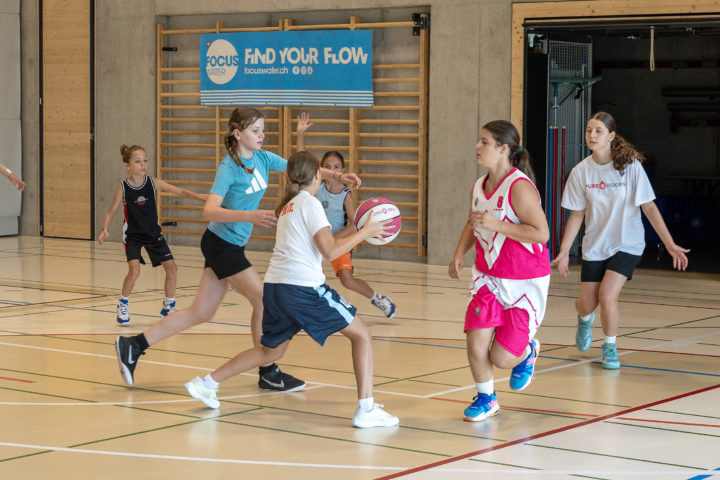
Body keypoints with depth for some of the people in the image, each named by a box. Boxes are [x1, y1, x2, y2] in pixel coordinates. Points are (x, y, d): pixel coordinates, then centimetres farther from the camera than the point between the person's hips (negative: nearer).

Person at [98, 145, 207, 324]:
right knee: (134, 270, -22)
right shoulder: (122, 188, -15)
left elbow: (181, 192, -13)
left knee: (171, 267, -5)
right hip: (132, 235, -3)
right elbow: (111, 212, -5)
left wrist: (204, 199, -24)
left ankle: (168, 306, 17)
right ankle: (123, 304, 4)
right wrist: (105, 229, -23)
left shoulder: (154, 183, -11)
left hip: (153, 233, 3)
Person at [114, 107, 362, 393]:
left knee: (201, 313, 9)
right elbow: (209, 211, -30)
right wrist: (250, 216, -43)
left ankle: (133, 346, 13)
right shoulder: (229, 168, -20)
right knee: (264, 301, -4)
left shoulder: (262, 158, 2)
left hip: (231, 246, 8)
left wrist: (338, 176, -3)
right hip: (221, 244, -8)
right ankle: (268, 373, 10)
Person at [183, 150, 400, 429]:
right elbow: (330, 251, -11)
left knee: (271, 351, 24)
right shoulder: (310, 203, -4)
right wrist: (364, 233, -1)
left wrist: (357, 236, 27)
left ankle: (207, 383, 23)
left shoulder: (288, 205, 21)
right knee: (361, 334, 1)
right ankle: (366, 409, -9)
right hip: (303, 288, -8)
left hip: (274, 286, 8)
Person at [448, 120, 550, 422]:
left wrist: (496, 225, -28)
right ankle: (486, 399, 18)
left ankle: (527, 352, 31)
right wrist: (460, 253, 5)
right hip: (488, 278, 6)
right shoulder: (478, 187, 3)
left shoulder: (519, 187, -21)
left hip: (525, 283, -6)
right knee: (476, 342, -7)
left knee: (501, 358, -5)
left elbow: (541, 233, -25)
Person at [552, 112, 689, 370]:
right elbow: (577, 215, 3)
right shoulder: (581, 172, -5)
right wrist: (563, 252, -1)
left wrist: (670, 244, -12)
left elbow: (649, 207, -9)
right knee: (587, 304, 2)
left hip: (627, 244, -2)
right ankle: (585, 319, 43)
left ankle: (610, 347, 8)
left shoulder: (630, 166, -13)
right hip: (595, 246, 3)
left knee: (607, 296, -19)